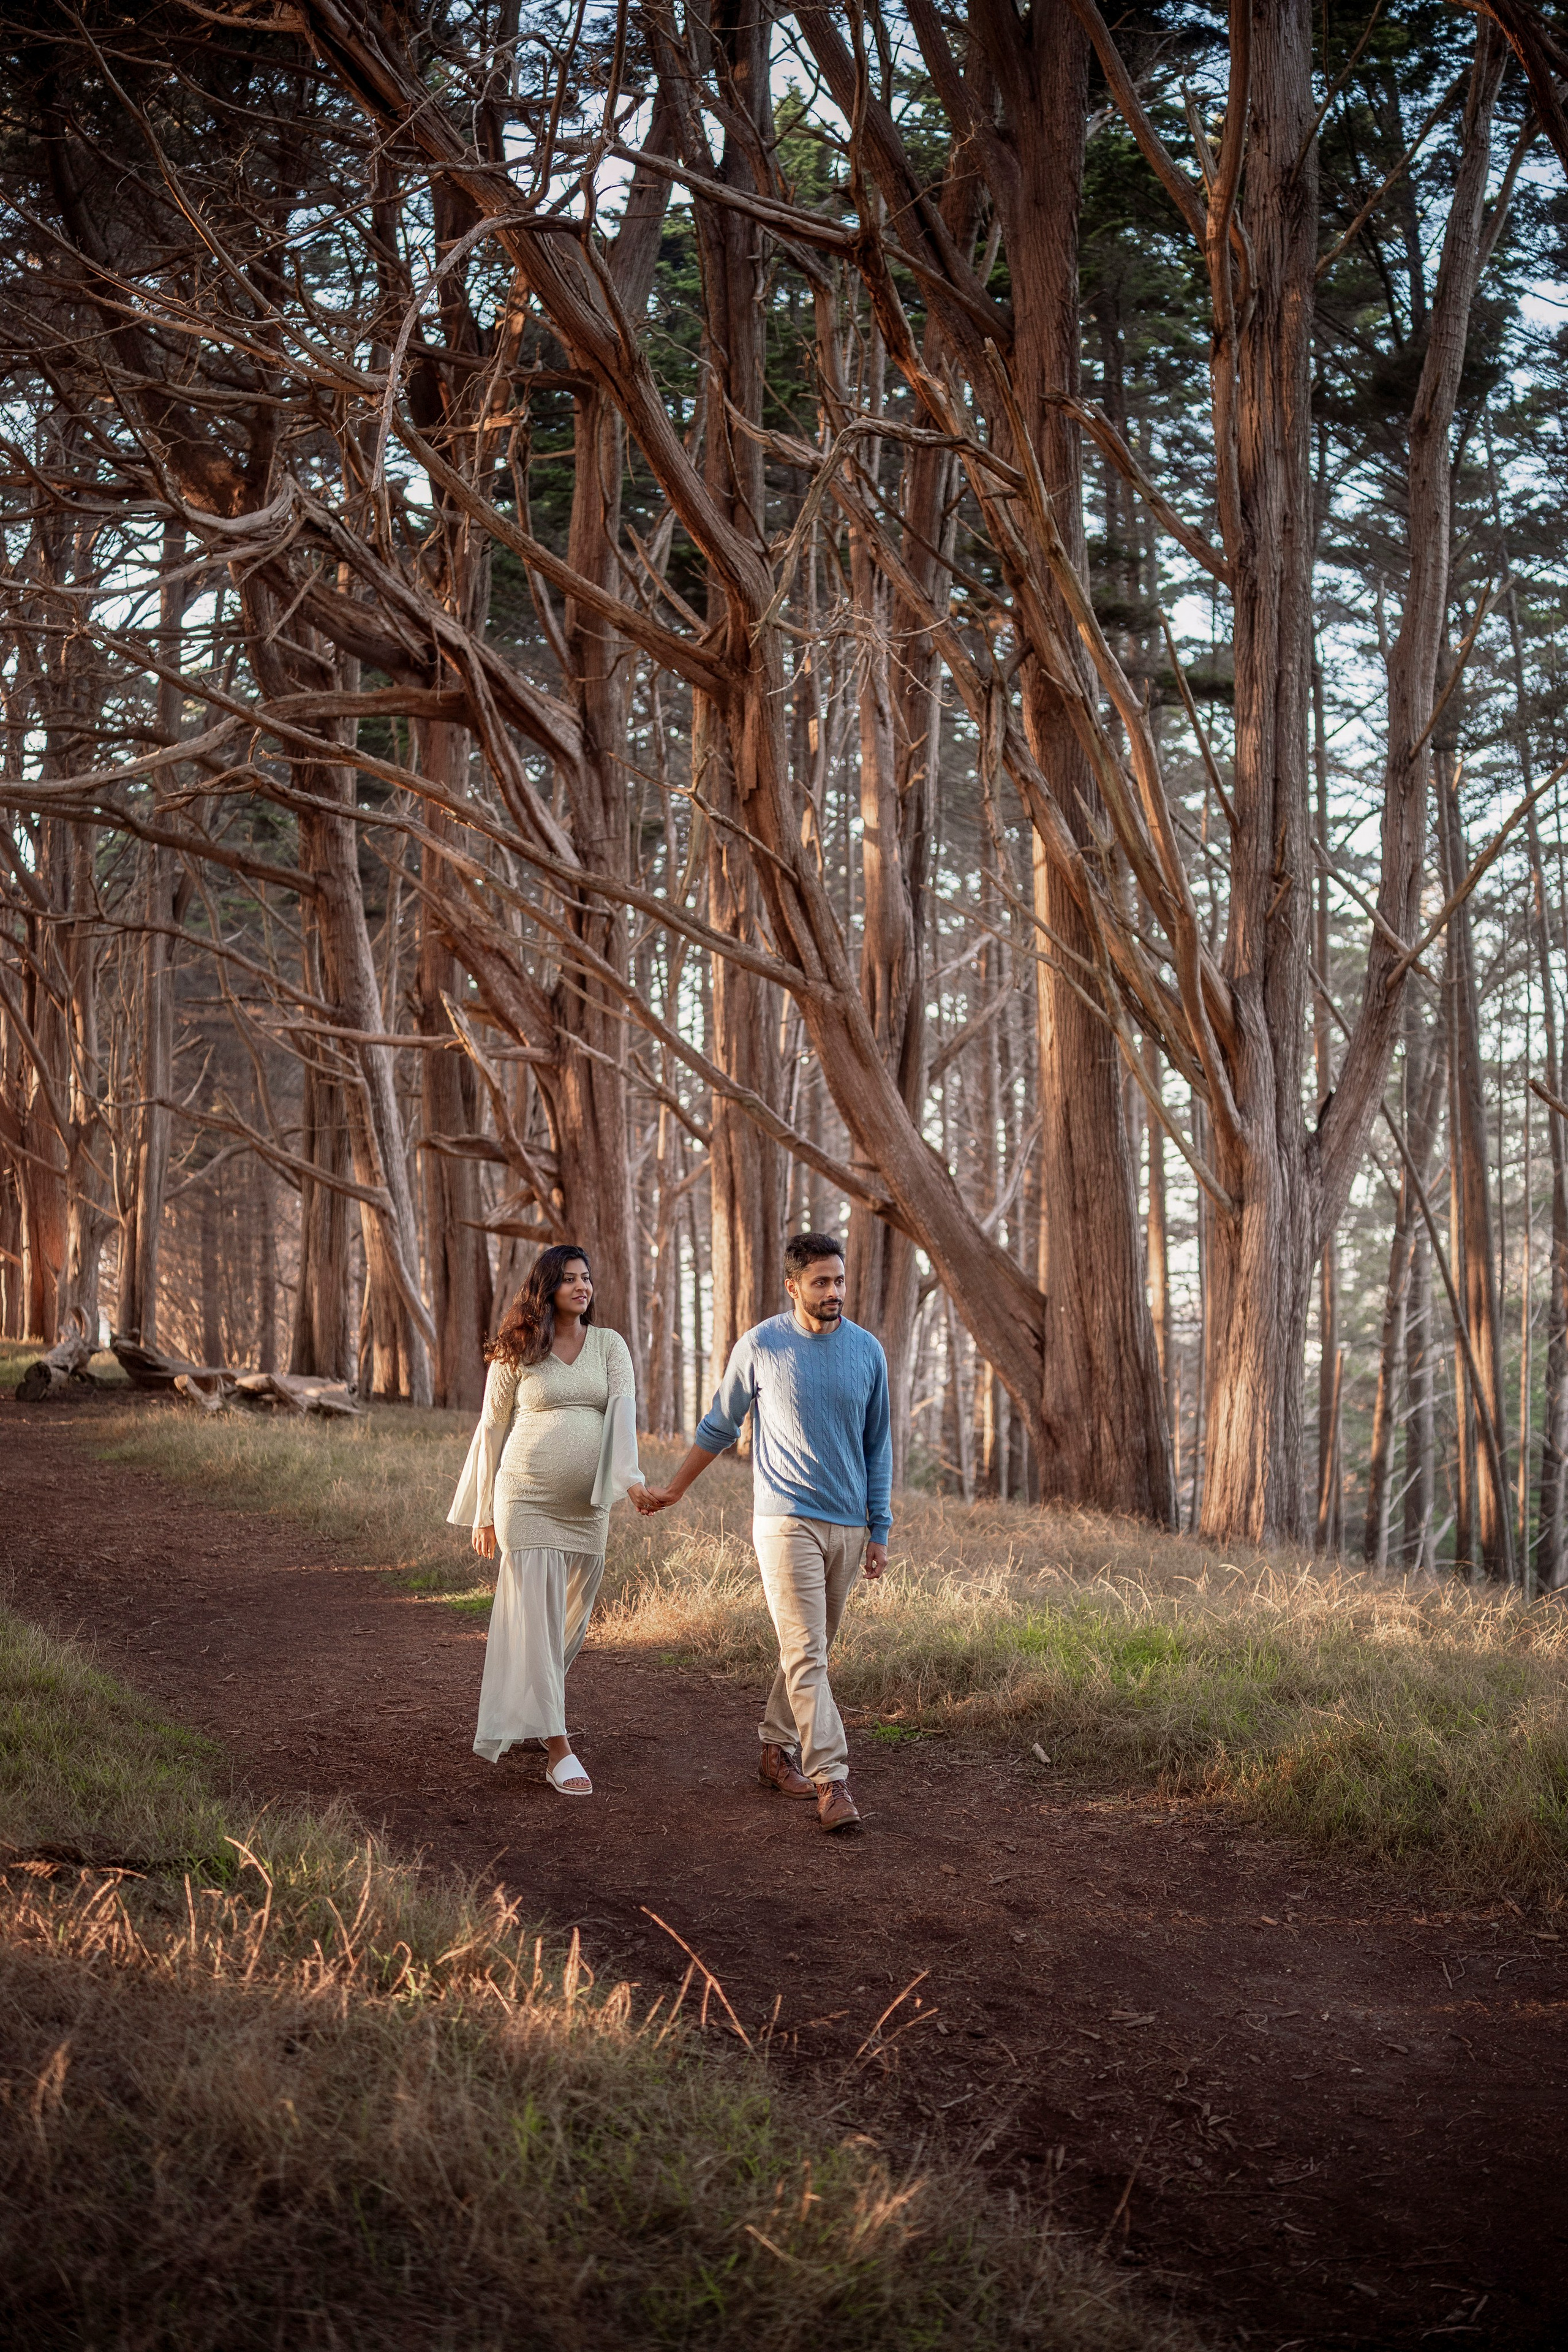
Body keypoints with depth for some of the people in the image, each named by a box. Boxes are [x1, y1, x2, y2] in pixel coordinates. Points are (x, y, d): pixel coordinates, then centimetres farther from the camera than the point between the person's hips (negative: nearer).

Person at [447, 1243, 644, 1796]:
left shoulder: (610, 1345, 5)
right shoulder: (515, 1354, 0)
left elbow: (623, 1407, -9)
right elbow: (492, 1429, 4)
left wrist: (628, 1474, -27)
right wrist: (485, 1513, 3)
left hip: (587, 1505, 4)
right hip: (527, 1502, -4)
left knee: (572, 1620, 12)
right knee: (537, 1619, -8)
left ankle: (520, 1703, 37)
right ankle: (558, 1750, -8)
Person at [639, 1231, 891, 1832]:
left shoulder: (867, 1351, 5)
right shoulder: (759, 1348, -4)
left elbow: (878, 1447, 11)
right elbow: (719, 1427, 10)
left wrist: (880, 1531, 7)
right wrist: (674, 1489, 17)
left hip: (848, 1525, 4)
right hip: (786, 1520, -4)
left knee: (811, 1649, 12)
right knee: (806, 1655, -10)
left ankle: (778, 1748, 27)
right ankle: (831, 1779, -12)